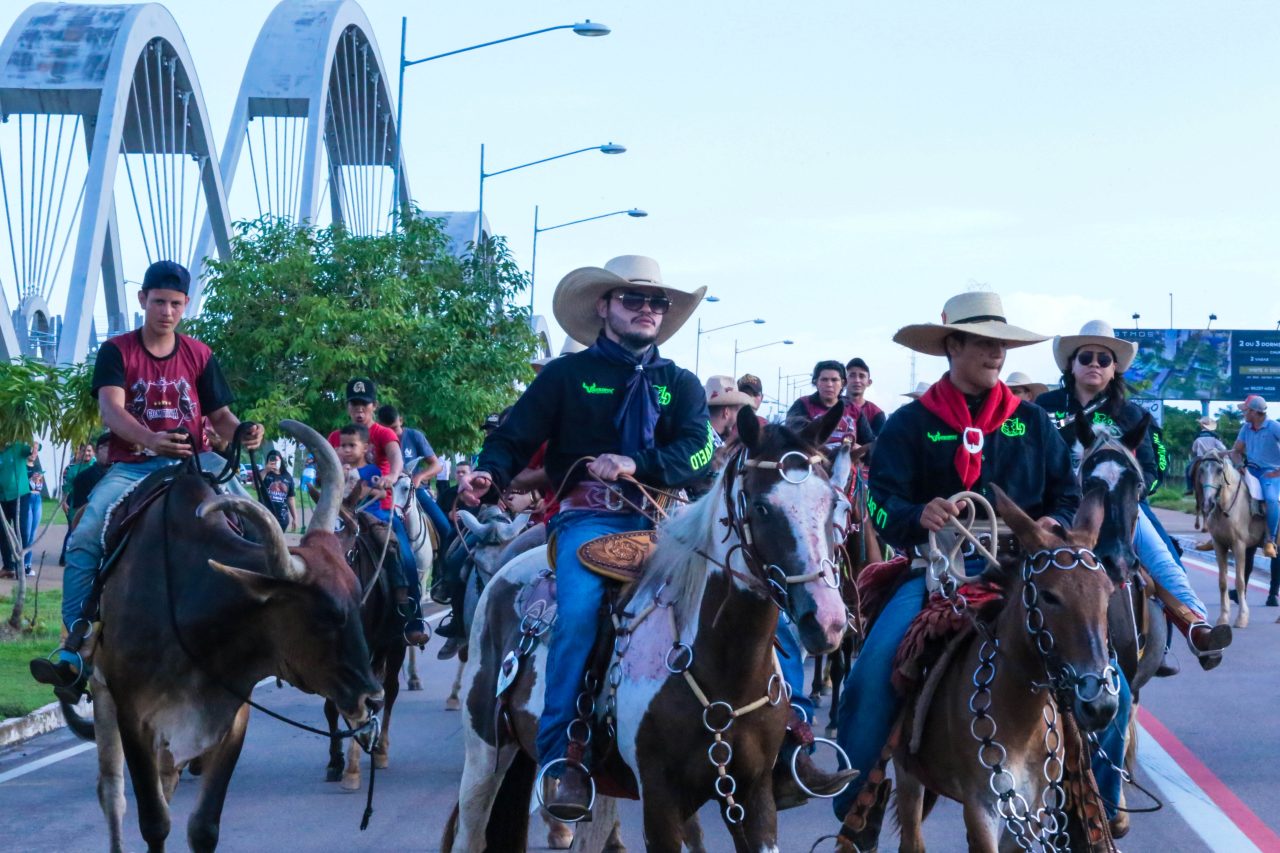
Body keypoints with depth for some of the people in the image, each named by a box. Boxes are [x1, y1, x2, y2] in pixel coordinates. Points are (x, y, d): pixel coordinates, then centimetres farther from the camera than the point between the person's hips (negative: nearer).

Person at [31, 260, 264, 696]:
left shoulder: (199, 356, 10)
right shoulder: (116, 351, 2)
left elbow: (220, 415, 9)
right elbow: (110, 409, -14)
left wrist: (242, 433, -17)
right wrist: (150, 439, -34)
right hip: (130, 468, -1)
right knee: (84, 539, -25)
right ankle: (76, 648, -25)